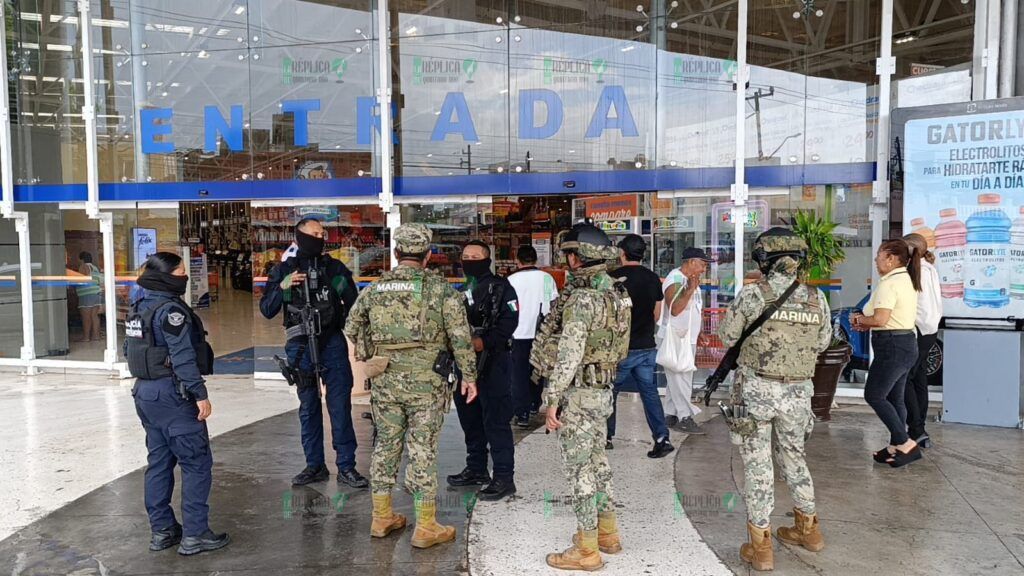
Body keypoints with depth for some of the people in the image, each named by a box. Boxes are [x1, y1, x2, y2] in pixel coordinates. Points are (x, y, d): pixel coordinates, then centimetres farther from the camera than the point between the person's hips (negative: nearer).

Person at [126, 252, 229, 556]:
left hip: (145, 393, 10)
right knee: (197, 463, -3)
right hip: (172, 394, -10)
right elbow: (183, 357, -22)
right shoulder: (170, 309, -16)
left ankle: (162, 530, 22)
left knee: (159, 462, 15)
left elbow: (129, 349, 19)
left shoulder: (138, 309, 12)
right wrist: (200, 394, -20)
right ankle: (194, 534, -1)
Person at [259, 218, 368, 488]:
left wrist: (343, 287, -10)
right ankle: (315, 465, 20)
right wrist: (282, 287, -11)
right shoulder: (283, 270, 7)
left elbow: (354, 306, 8)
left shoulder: (335, 268, 6)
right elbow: (267, 310, 2)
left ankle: (346, 466, 5)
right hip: (301, 347, 1)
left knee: (340, 407, -2)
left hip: (332, 343, -1)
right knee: (308, 408, 9)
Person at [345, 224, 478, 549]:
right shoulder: (439, 287, -7)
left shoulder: (375, 288, 5)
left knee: (386, 445, 16)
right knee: (423, 451, 2)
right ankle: (425, 528, 9)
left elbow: (352, 329, 13)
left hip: (384, 383, 4)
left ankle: (382, 517, 26)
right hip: (426, 383, -4)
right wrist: (469, 374, -2)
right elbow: (460, 334, -9)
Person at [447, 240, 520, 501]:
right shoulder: (462, 292, 19)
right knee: (470, 419, 16)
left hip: (493, 362, -8)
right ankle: (475, 469, 30)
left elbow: (509, 321, -15)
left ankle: (504, 478, -1)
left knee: (496, 422, -7)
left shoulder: (501, 288, -5)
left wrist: (483, 341, -23)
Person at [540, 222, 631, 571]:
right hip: (603, 390, 9)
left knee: (580, 469, -1)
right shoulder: (615, 293, 8)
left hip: (578, 393, -9)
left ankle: (587, 551, 8)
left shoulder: (582, 298, -21)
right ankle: (607, 532, 30)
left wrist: (553, 400, -19)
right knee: (597, 461, 19)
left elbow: (569, 355, -24)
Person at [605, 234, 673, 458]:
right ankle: (662, 438, 1)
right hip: (647, 347, 4)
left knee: (609, 393, 11)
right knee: (649, 391, 9)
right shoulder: (653, 279, 3)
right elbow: (657, 315, 12)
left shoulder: (613, 277, -12)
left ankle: (606, 437, 20)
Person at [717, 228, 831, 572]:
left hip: (756, 389, -4)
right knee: (794, 457, 23)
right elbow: (822, 343, 10)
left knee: (757, 463, 5)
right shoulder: (816, 299, -1)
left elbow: (727, 335, -1)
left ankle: (761, 547, 11)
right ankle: (808, 529, 37)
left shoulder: (753, 294, -12)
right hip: (797, 392, 4)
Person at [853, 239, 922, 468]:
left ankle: (905, 443, -2)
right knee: (895, 397, 14)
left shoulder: (888, 284, -18)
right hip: (907, 343, 10)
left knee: (874, 395, -2)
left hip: (892, 346, -10)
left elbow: (880, 320, -25)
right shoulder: (907, 280, 14)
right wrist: (867, 323, 11)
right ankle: (897, 447, 20)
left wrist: (859, 319, -6)